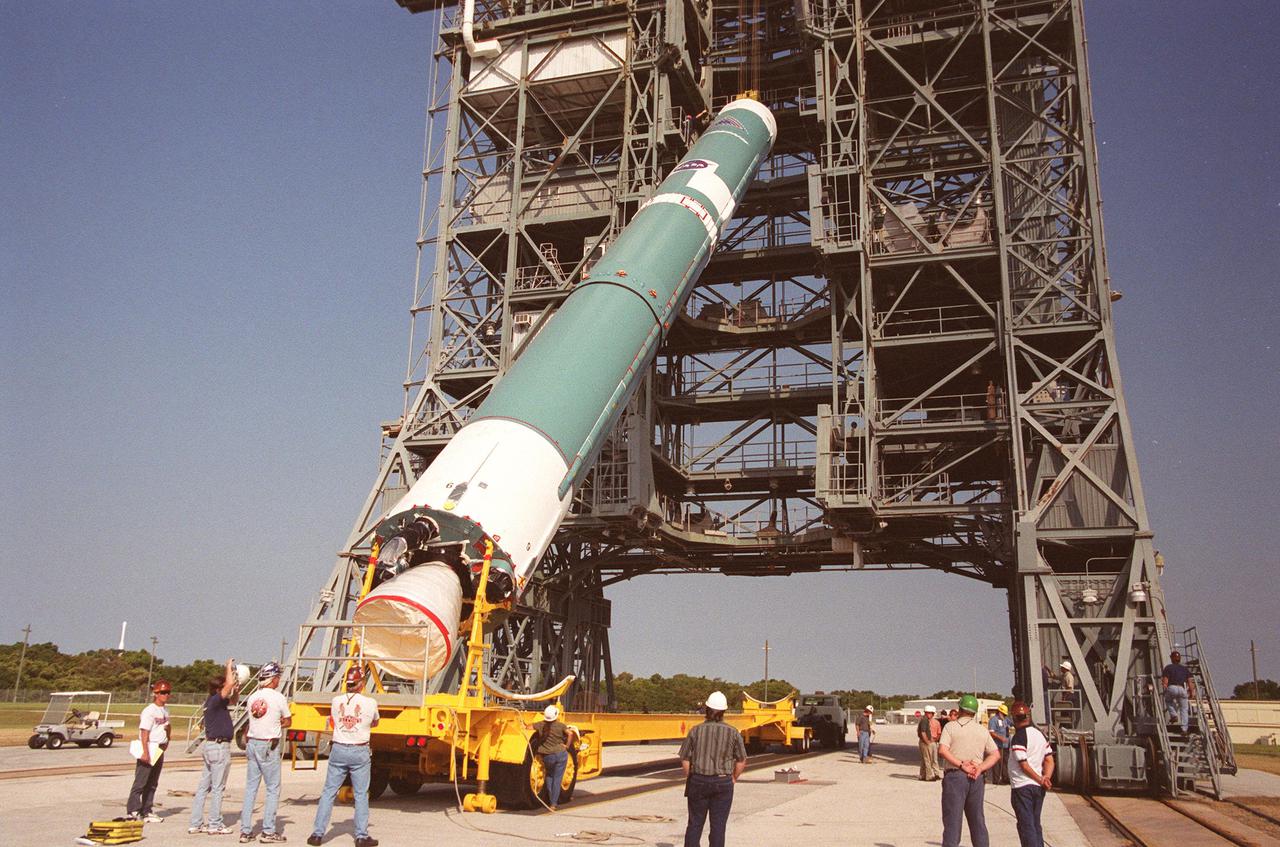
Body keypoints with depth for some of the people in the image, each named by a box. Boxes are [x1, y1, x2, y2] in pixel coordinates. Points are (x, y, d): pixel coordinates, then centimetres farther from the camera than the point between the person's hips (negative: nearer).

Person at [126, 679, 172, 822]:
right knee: (140, 782, -6)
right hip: (149, 748, -8)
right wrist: (145, 752, -23)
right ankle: (133, 811, -2)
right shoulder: (150, 710, -13)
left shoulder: (165, 709, 12)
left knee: (152, 783, 12)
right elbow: (145, 732, -18)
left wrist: (167, 739, 13)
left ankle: (146, 811, 17)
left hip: (160, 750, 8)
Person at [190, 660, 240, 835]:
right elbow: (230, 683, -28)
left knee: (204, 786, 11)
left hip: (209, 745, 9)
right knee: (217, 788, -2)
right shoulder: (215, 701, -15)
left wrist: (236, 689, 10)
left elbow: (232, 699, 28)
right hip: (219, 747, -9)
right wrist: (229, 667, -12)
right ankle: (215, 825, 3)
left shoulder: (212, 702, 12)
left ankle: (196, 824, 16)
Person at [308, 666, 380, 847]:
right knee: (361, 795, 6)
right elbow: (375, 723, 14)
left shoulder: (336, 701, 0)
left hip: (338, 750, 2)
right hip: (360, 752, -2)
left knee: (328, 792, 10)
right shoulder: (370, 702, -7)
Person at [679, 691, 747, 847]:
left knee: (695, 824, 12)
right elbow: (742, 761, -1)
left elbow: (685, 759, -3)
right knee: (718, 827, 7)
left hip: (699, 781, 1)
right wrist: (733, 779, 13)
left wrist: (690, 779, 10)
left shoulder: (696, 731, -6)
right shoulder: (733, 733, -6)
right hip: (723, 783, 0)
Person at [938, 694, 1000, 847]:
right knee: (977, 820, 16)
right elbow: (996, 754, 5)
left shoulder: (951, 726, -2)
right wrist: (980, 768, -4)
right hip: (976, 778, 4)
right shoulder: (982, 730, 12)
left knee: (952, 819, -2)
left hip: (955, 776, -4)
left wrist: (961, 765, -15)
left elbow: (942, 750, -16)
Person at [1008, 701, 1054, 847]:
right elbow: (1049, 760, 5)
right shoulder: (1040, 734, 8)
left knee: (1026, 826, -2)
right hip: (1038, 787, 7)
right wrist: (1046, 778, -6)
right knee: (1035, 824, 17)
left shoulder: (1019, 737, -15)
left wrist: (1040, 780, -10)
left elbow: (1024, 765, -19)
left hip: (1022, 786, -7)